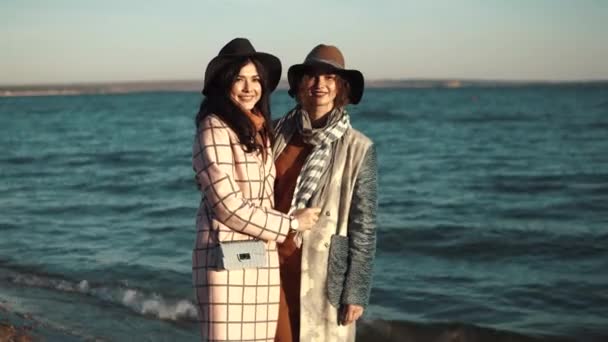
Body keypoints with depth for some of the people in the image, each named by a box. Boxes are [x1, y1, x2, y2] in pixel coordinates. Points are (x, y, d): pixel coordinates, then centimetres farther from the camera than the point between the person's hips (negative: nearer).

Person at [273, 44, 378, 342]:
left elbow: (364, 227, -4)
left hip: (323, 274, -3)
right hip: (274, 267, 3)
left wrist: (356, 292, -6)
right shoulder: (279, 133, 6)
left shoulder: (358, 148, -4)